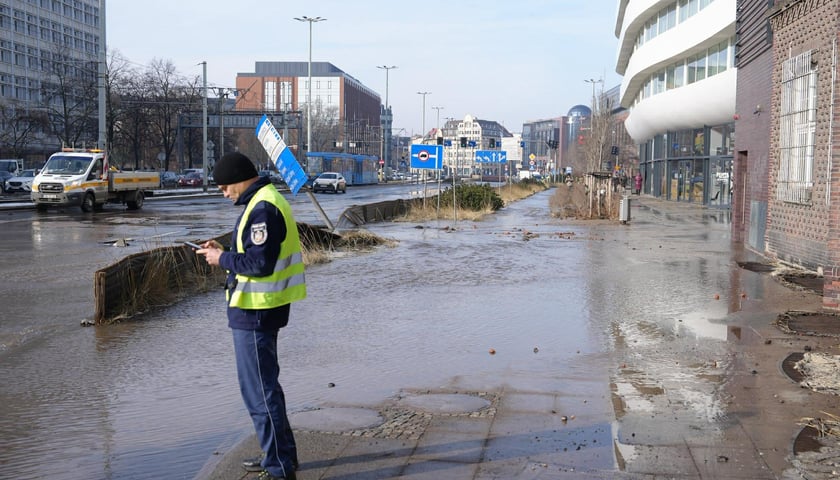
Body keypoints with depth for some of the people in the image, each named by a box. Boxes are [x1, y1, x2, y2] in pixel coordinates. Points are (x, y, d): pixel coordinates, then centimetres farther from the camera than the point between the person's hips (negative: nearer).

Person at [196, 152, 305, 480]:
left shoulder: (262, 210, -20)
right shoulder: (266, 201, 14)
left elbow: (260, 263, -25)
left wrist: (222, 259, -12)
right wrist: (224, 250, 9)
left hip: (255, 313, -11)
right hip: (262, 309, 11)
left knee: (259, 391, -3)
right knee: (265, 385, 21)